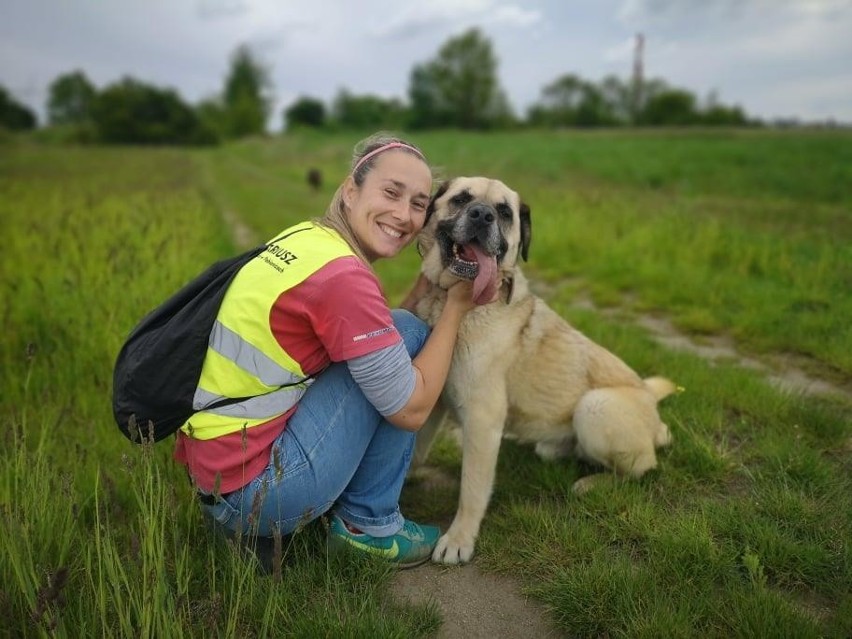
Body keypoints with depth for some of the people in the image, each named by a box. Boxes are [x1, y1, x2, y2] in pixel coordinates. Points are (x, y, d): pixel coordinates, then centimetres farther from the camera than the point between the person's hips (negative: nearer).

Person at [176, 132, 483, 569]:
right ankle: (371, 525, 5)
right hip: (255, 495, -9)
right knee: (406, 334, -5)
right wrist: (456, 306, -5)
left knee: (391, 348, 18)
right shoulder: (343, 275, -21)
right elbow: (412, 409, -14)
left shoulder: (304, 237, 5)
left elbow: (376, 330, 15)